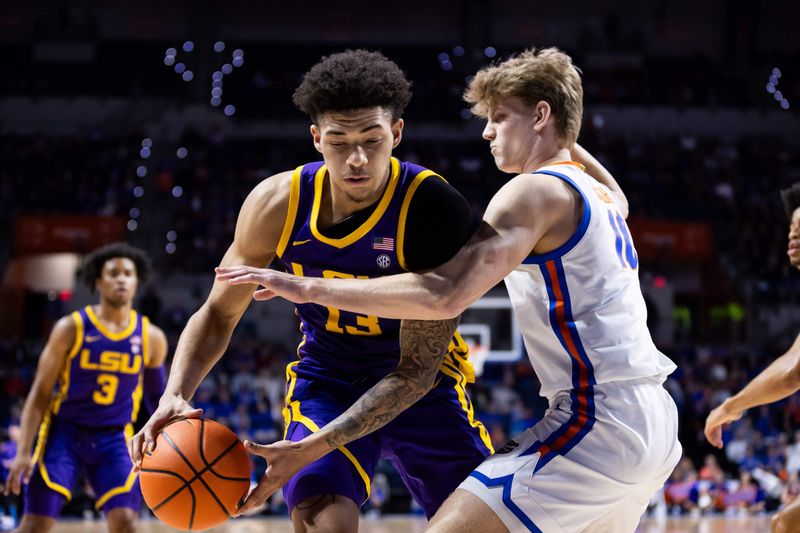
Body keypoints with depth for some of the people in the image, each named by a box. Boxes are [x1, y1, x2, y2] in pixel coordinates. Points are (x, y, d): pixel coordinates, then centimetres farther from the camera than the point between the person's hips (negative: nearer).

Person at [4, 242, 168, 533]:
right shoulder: (71, 328, -9)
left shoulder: (151, 337, 0)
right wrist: (23, 453, -15)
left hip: (115, 438, 2)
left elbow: (157, 395, 15)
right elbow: (40, 394, -7)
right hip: (65, 432, -2)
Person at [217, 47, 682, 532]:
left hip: (599, 422, -10)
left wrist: (310, 288, -18)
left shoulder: (535, 191, -8)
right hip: (656, 425, 10)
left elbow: (444, 295, -22)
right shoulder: (600, 198, 19)